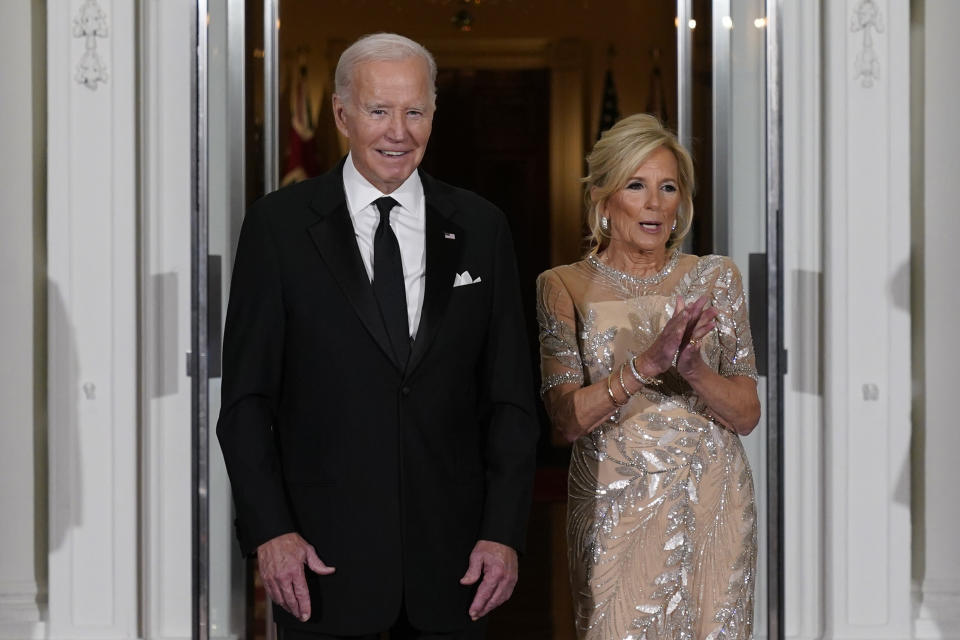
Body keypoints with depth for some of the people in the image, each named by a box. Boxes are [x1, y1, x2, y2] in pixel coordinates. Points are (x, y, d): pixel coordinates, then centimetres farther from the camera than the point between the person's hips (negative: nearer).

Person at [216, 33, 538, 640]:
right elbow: (247, 398, -2)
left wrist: (504, 531, -2)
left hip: (451, 558, 2)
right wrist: (270, 531, -10)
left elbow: (510, 398, 5)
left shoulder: (481, 227, 5)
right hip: (323, 555, -2)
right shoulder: (279, 225, -1)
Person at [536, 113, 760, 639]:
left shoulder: (714, 277, 3)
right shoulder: (564, 287, -1)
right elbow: (566, 418, -11)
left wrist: (692, 368, -21)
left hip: (710, 507, 2)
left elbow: (747, 414, -1)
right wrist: (646, 365, -25)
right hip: (614, 510, -1)